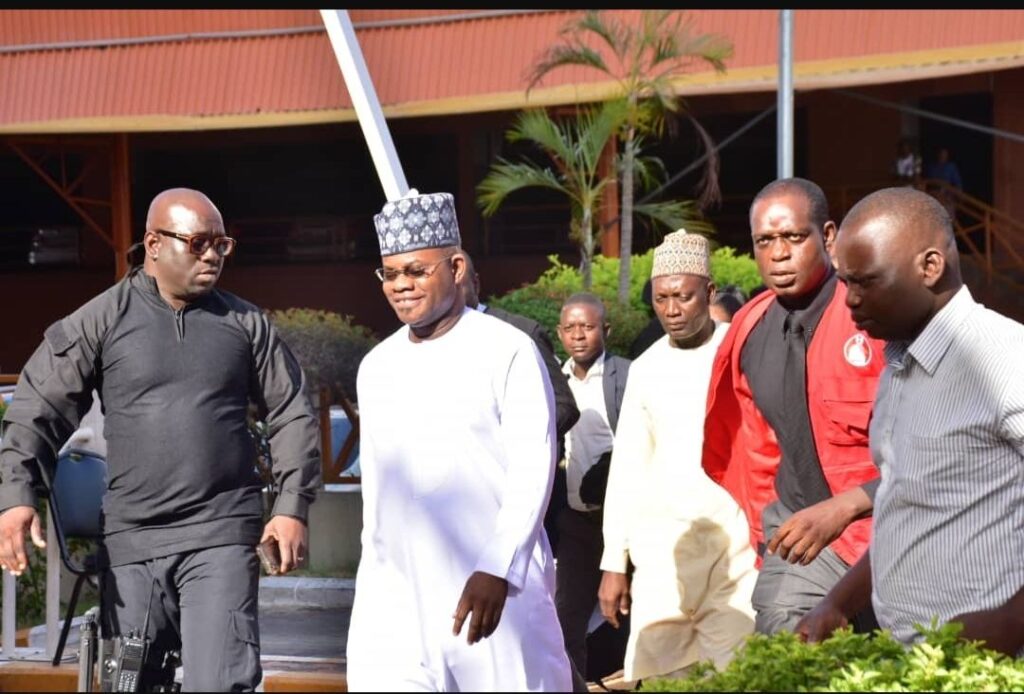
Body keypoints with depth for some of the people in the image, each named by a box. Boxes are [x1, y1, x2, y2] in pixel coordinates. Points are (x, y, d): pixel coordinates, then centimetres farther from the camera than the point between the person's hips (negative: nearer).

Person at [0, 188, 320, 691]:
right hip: (131, 540, 1)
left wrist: (292, 507, 3)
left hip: (222, 535, -1)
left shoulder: (247, 324, 7)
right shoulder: (101, 321, 2)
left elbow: (292, 416, 12)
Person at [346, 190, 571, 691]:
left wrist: (496, 570, -20)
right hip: (393, 594, 4)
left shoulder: (507, 351, -5)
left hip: (494, 585, -4)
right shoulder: (375, 368, 11)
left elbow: (532, 472, -11)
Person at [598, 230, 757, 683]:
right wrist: (614, 563, 9)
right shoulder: (646, 369, 10)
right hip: (663, 545, 3)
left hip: (737, 543, -3)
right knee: (660, 673, -3)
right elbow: (626, 470, 13)